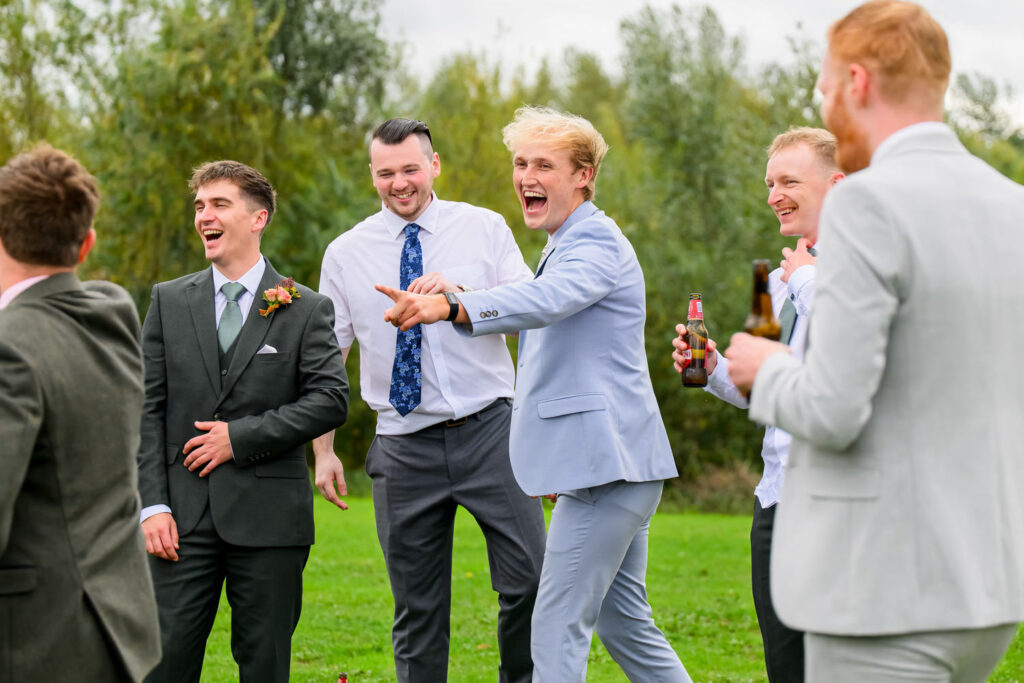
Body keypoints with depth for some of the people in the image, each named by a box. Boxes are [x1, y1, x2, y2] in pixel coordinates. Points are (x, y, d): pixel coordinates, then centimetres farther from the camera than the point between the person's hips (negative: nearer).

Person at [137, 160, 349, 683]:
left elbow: (331, 400, -5)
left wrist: (241, 436, -11)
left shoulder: (305, 310, 4)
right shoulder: (168, 302, 9)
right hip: (183, 513, 1)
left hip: (269, 516, -1)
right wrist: (152, 505, -5)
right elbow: (147, 409, 5)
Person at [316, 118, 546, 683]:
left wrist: (459, 293, -22)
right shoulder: (345, 254, 6)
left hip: (488, 430, -1)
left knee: (529, 583, -7)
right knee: (416, 610, 6)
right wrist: (323, 451, 5)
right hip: (404, 446, 1)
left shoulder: (484, 229, 4)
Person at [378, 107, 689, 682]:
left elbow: (546, 300, -34)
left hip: (608, 464, -11)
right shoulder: (564, 246, 22)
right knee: (624, 623, 15)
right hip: (607, 463, 11)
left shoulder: (597, 241, -13)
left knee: (558, 627, -10)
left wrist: (450, 308, -48)